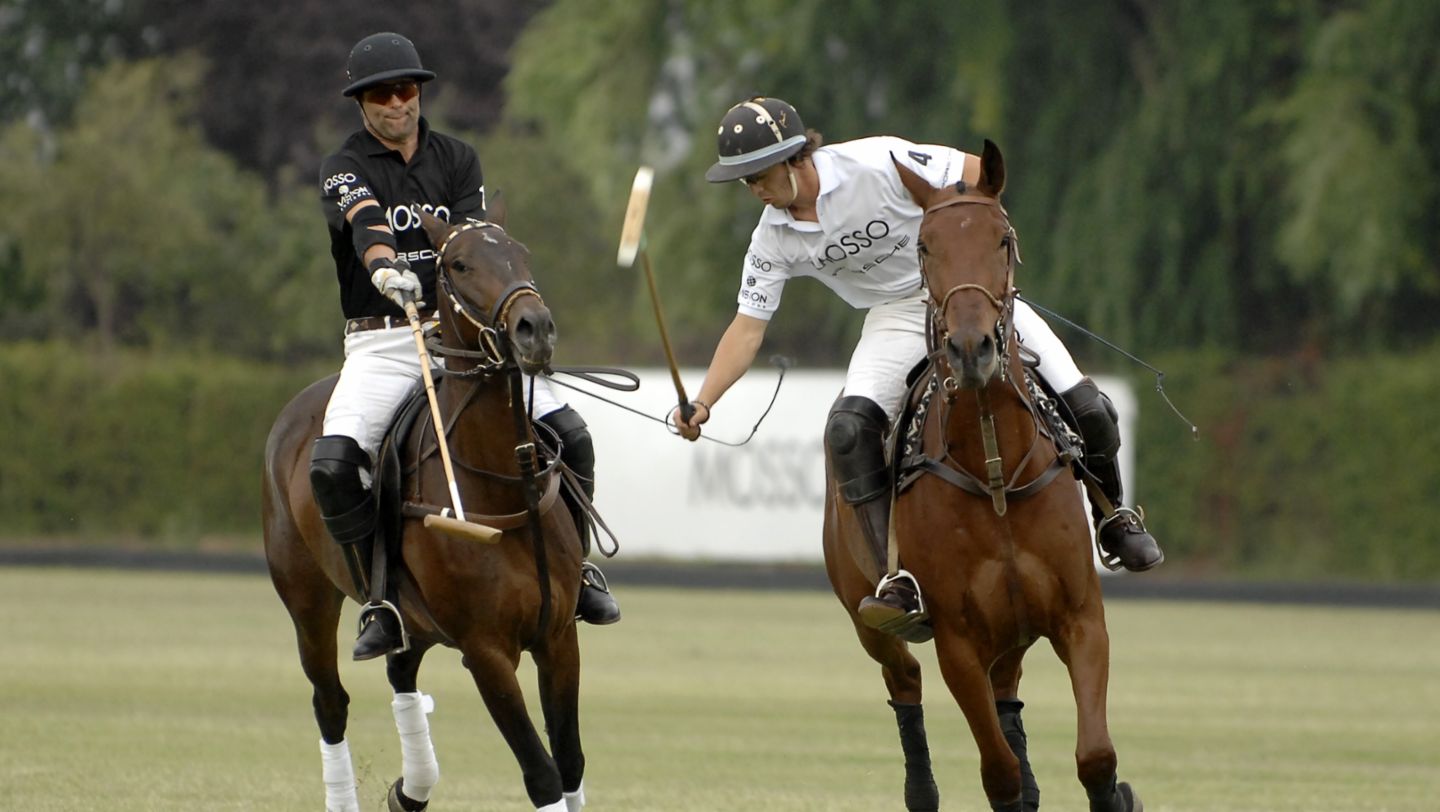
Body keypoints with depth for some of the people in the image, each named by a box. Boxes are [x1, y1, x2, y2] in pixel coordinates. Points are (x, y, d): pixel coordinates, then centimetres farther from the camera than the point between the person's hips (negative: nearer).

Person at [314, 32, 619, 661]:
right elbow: (366, 223, -22)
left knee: (568, 433, -15)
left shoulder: (457, 160, 12)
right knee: (332, 463, -27)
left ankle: (573, 569, 7)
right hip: (380, 344, -2)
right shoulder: (344, 171, 1)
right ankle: (382, 601, -13)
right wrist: (383, 267, -44)